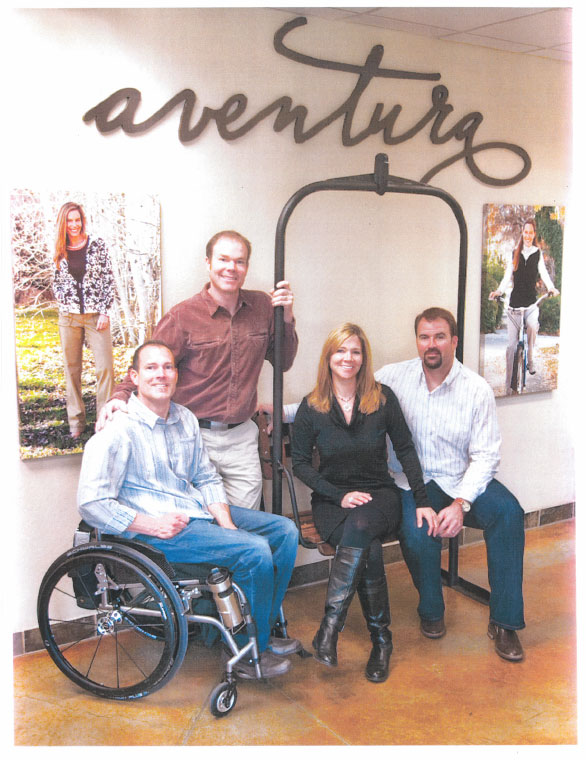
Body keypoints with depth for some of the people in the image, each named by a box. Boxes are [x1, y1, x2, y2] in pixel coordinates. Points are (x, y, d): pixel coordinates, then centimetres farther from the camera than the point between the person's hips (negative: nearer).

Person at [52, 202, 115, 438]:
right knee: (71, 368, 7)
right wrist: (64, 301, 1)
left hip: (95, 315, -2)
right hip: (69, 317, 2)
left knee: (105, 367, -7)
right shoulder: (59, 251, 7)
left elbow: (109, 279, -1)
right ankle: (76, 421, 16)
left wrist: (105, 312, -7)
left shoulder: (97, 244, 0)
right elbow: (56, 282, 18)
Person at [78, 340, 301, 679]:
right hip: (154, 528, -8)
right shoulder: (119, 431, -15)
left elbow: (208, 479, 13)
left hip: (199, 511, 9)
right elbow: (92, 503, -18)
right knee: (255, 550, -23)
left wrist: (227, 525, -3)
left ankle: (264, 628, 14)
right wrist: (154, 525, -20)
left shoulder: (185, 419, 9)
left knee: (285, 530, 3)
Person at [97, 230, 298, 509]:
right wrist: (120, 397, -24)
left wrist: (286, 318, -1)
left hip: (242, 436, 4)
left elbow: (283, 362, 14)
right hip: (196, 436, -3)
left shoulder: (262, 307, 5)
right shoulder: (183, 316, -8)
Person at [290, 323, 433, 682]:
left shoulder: (383, 398, 1)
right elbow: (300, 463, 1)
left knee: (360, 525, -36)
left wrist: (423, 501, -3)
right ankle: (381, 640, -18)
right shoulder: (311, 406, -1)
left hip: (379, 494, 0)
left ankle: (330, 626, -34)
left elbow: (406, 450, 5)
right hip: (332, 500, 0)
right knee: (369, 550, -31)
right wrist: (340, 495, -12)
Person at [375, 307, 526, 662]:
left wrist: (461, 503, -21)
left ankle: (505, 622, -14)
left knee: (508, 511, -27)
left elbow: (485, 455, -8)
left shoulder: (477, 389, -5)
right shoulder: (393, 377, -2)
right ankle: (431, 612, 1)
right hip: (412, 482, 0)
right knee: (417, 533, -31)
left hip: (462, 482, 1)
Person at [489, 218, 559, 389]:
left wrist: (551, 288, -19)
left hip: (531, 301, -1)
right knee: (511, 344, -2)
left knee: (533, 325, -32)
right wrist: (499, 291, -13)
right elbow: (508, 276, 5)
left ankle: (530, 359, -5)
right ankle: (508, 384, 4)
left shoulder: (538, 254, 9)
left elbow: (543, 273, 0)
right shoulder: (515, 253, 11)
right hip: (514, 302, 1)